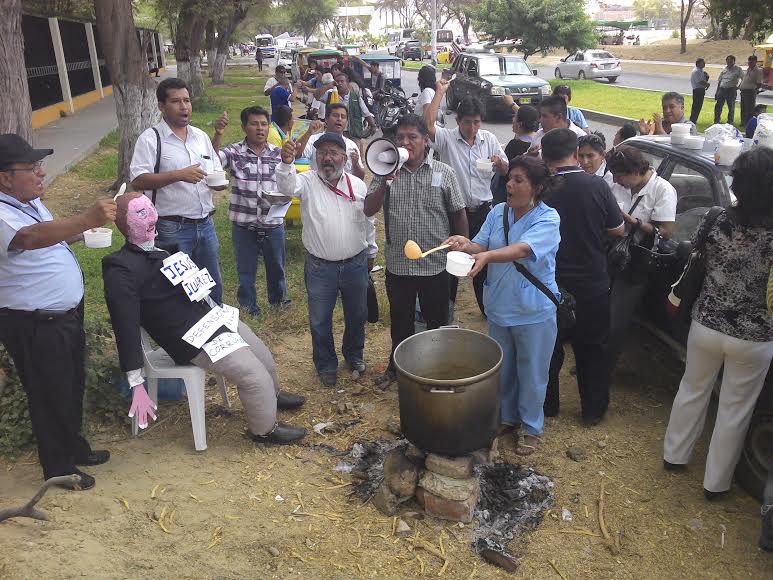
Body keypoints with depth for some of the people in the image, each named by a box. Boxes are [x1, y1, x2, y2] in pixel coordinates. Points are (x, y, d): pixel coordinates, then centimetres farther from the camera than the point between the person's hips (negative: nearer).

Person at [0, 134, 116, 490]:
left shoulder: (30, 201, 7)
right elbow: (30, 237, -46)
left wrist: (79, 234, 8)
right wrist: (87, 219, -57)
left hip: (66, 315, 9)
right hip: (33, 327, -9)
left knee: (73, 388, 22)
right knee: (50, 397, 7)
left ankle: (74, 447, 42)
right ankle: (58, 467, 27)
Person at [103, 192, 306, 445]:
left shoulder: (161, 249, 14)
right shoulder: (122, 270, -17)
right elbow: (126, 329, -23)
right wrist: (137, 386, -26)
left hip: (217, 317, 10)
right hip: (196, 339, -9)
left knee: (266, 360, 20)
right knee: (255, 376, -11)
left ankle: (271, 395, 49)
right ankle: (265, 429, 13)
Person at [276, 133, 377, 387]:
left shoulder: (358, 185, 1)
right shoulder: (307, 181, -7)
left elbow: (368, 222, 12)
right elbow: (287, 186, -31)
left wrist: (371, 251, 19)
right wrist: (286, 163, -50)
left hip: (355, 264, 2)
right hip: (320, 267, -2)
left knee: (357, 315, 19)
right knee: (320, 321, 9)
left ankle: (354, 354, 43)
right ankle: (326, 365, 30)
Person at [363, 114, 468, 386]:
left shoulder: (444, 173, -4)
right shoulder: (386, 171, 1)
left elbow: (458, 214, 0)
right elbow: (369, 210, -6)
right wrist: (386, 181, -19)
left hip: (435, 264, -2)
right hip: (397, 264, 2)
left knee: (437, 322, 14)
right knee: (400, 321, 18)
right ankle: (397, 366, 39)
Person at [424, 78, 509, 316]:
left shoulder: (489, 139, 3)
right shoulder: (447, 138, -7)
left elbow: (505, 171, 9)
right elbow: (428, 124, -27)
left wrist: (499, 162, -15)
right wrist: (440, 92, -21)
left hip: (483, 210, 3)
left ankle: (486, 305, 28)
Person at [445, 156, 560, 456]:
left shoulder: (547, 218, -17)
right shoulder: (497, 213, 1)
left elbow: (522, 249, -33)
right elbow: (481, 246, -6)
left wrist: (487, 255, -49)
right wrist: (467, 245, -29)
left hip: (534, 311, -5)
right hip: (498, 307, 5)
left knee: (531, 372, 10)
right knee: (502, 368, 20)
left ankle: (531, 427, 30)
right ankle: (507, 416, 41)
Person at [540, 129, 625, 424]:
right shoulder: (597, 185, -11)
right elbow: (617, 229, -2)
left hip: (552, 285, 0)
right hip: (593, 284, 1)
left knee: (550, 347, 17)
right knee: (592, 349, 16)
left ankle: (547, 405, 29)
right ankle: (593, 410, 27)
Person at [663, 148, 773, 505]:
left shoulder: (715, 222, -13)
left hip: (706, 326, 2)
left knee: (692, 390, 24)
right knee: (734, 410, 14)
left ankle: (674, 455, 40)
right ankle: (716, 482, 29)